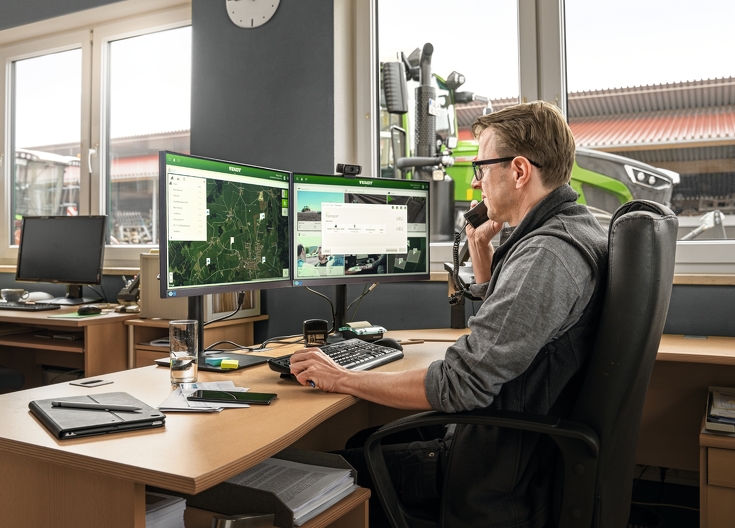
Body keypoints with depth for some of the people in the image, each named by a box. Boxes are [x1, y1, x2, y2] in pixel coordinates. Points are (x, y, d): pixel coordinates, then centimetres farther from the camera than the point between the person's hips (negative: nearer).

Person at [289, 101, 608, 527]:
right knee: (362, 441, 17)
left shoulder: (547, 254, -26)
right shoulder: (573, 228, 8)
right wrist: (481, 249, 8)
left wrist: (342, 378, -17)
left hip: (500, 485, -10)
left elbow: (459, 385, -28)